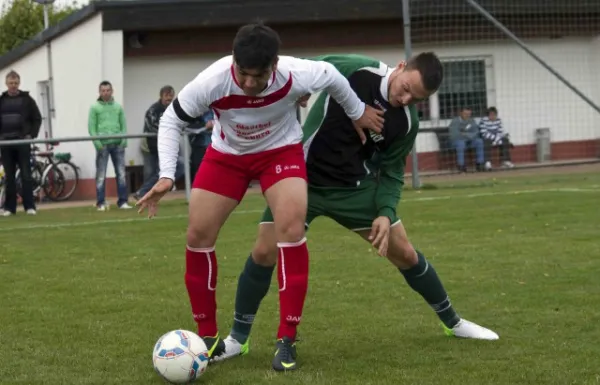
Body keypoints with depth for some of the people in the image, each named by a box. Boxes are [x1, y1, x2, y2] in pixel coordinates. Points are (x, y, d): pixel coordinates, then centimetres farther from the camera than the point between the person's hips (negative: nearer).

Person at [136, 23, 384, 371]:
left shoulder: (295, 75, -33)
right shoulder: (210, 82, -34)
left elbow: (331, 76, -8)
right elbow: (171, 120, -16)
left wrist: (358, 112, 8)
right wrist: (167, 176, -25)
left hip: (281, 150, -1)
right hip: (226, 154, 1)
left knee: (291, 227, -22)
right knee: (198, 235, -5)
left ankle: (286, 340, -13)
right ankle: (209, 338, 11)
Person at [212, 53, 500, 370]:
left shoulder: (406, 123, -10)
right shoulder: (352, 70, -21)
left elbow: (391, 172, -1)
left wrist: (386, 213, -15)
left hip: (354, 187, 2)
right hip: (303, 178, -2)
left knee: (404, 253, 4)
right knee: (264, 252, -11)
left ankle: (453, 323, 24)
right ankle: (238, 339, 7)